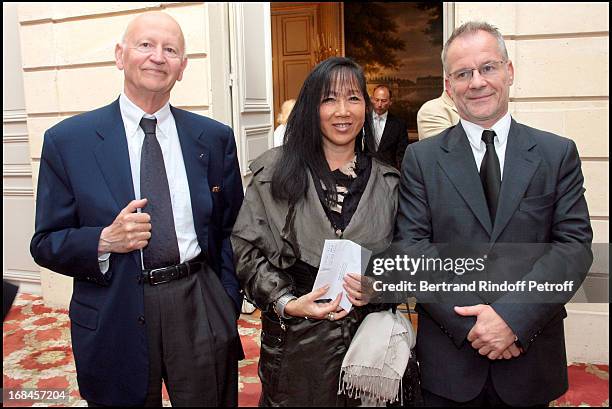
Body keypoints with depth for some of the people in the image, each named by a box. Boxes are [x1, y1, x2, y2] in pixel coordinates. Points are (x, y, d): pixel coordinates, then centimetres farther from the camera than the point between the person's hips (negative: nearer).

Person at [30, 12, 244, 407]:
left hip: (201, 307, 2)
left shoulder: (215, 138, 2)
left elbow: (229, 230, 7)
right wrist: (105, 241, -19)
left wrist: (228, 306, -1)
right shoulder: (67, 140, -3)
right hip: (115, 318, -1)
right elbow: (46, 244, 0)